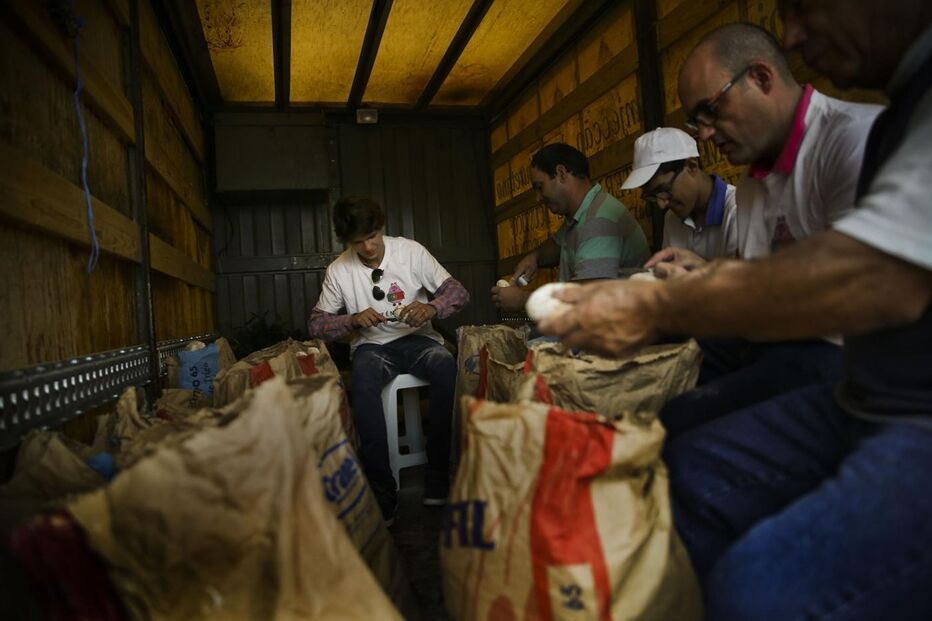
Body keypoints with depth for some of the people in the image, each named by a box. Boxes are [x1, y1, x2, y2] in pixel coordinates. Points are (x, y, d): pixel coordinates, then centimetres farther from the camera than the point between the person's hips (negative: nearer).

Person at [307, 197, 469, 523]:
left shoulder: (411, 251, -3)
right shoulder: (338, 270, 1)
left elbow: (458, 291, -2)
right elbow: (315, 324, 4)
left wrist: (431, 308, -24)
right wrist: (353, 320, -16)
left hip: (416, 338, 0)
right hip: (372, 346, 0)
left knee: (447, 366, -34)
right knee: (363, 379, -36)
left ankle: (438, 471, -20)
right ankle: (381, 487, -28)